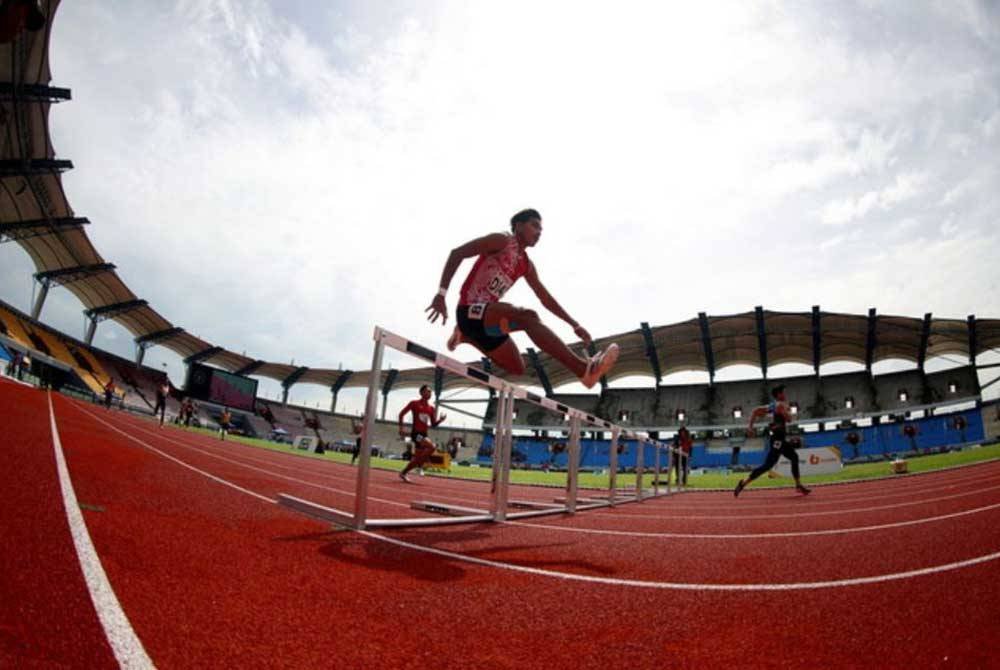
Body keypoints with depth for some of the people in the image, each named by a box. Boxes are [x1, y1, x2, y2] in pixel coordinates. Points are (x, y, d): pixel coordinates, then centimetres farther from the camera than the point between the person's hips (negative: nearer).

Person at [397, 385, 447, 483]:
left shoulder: (431, 408, 11)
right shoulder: (414, 403, -3)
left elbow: (433, 424, 14)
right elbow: (401, 414, 2)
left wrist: (440, 419, -6)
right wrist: (401, 427, -7)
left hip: (424, 434, 6)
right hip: (416, 433, -6)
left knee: (417, 458, 8)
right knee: (431, 446, -27)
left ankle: (403, 472, 24)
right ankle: (419, 464, -12)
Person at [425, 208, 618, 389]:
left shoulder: (527, 265, 16)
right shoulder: (501, 241, -6)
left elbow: (545, 298, 21)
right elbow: (457, 253, -12)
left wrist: (574, 324, 16)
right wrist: (441, 294, -22)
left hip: (488, 319, 9)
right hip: (470, 312, -9)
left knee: (517, 369, 14)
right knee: (528, 317, -31)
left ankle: (466, 336, 28)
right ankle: (583, 368, -43)